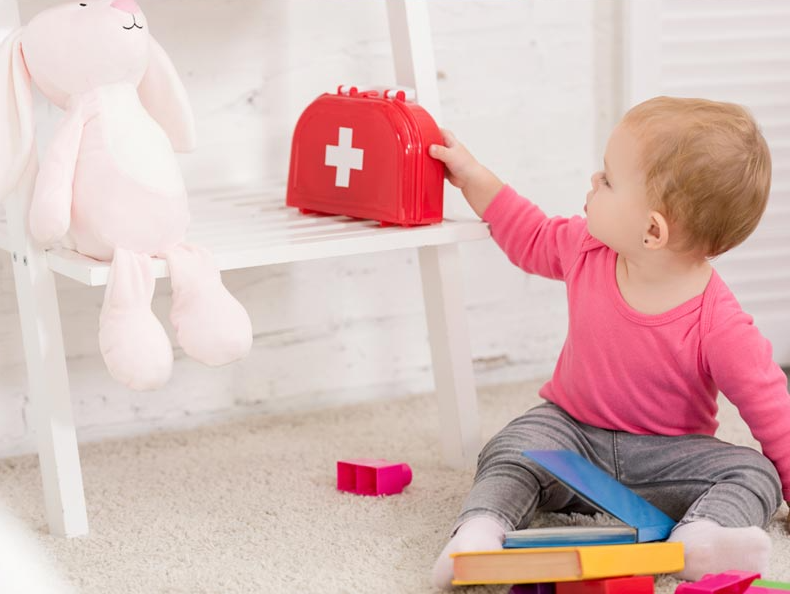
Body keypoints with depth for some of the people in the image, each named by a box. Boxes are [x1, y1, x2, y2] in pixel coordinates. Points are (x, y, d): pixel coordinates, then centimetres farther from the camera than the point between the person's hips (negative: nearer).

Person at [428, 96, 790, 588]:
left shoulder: (721, 329, -27)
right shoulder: (588, 251, -10)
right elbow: (531, 236, 12)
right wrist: (472, 177, 10)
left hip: (665, 456, -3)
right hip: (571, 429, 3)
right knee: (509, 452, -25)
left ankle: (699, 538, -49)